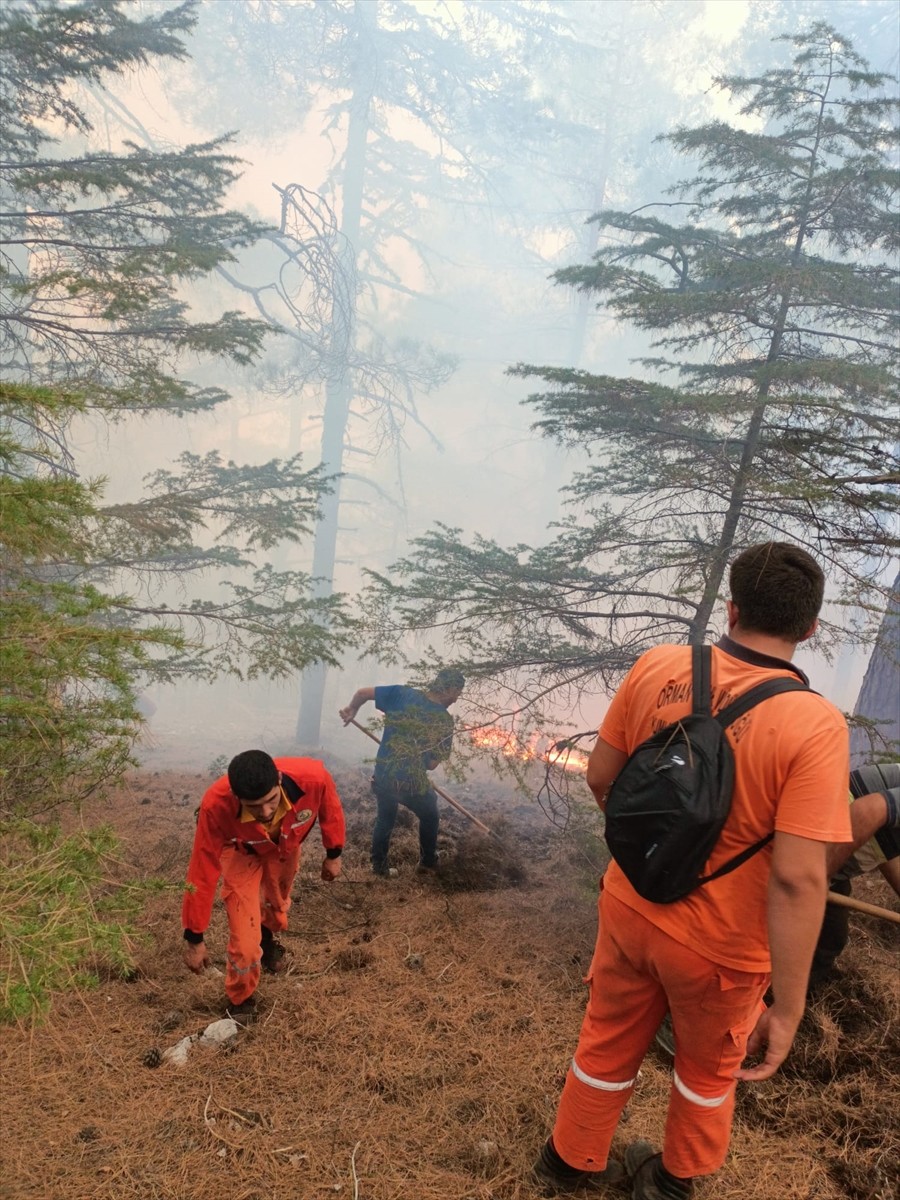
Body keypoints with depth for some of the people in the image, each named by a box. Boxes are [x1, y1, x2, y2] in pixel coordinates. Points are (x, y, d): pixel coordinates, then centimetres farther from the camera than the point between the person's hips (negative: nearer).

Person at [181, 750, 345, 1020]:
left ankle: (267, 937, 64)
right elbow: (202, 872, -32)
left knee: (278, 901, 27)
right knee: (245, 939, -8)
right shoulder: (216, 805, -44)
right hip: (242, 851, -2)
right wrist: (194, 938, -21)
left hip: (286, 844, 2)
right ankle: (241, 1000, 25)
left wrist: (333, 854, -2)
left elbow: (330, 808, -17)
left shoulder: (312, 777, -43)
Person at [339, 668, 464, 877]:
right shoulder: (444, 720, -8)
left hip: (382, 777, 3)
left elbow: (362, 692, -5)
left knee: (385, 819, 30)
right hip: (413, 783, -2)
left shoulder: (402, 693, -4)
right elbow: (433, 763, -5)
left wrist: (352, 709, 15)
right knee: (430, 818, 29)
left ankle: (379, 865, 35)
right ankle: (428, 862, 39)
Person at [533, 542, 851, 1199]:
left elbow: (600, 778, -3)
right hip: (718, 945, -3)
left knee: (607, 1044, 28)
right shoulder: (815, 725, -25)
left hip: (630, 908, 3)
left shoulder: (657, 666, -14)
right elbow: (797, 880, -27)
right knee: (709, 1068, 29)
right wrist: (788, 1007, -16)